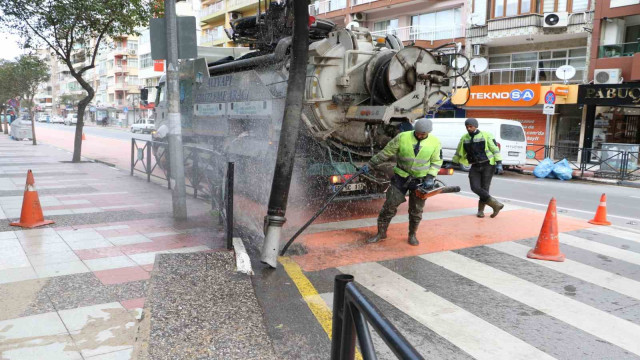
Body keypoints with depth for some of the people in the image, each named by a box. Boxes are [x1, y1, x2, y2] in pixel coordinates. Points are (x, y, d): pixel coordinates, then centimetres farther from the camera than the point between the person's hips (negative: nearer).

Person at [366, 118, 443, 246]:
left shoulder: (435, 142, -7)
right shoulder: (402, 137, -12)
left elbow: (436, 162, 3)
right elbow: (387, 152, -6)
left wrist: (430, 177, -10)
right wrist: (370, 164, -5)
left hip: (420, 179, 1)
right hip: (401, 176, -1)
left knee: (416, 209, 8)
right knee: (390, 205, -2)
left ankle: (412, 235, 27)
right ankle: (381, 233, 10)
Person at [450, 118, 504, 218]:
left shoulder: (486, 135, -5)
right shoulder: (464, 138, 8)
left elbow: (495, 150, -5)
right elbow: (459, 152, 19)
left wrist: (499, 164, -11)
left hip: (487, 165, -4)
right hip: (475, 167, 4)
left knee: (484, 188, -3)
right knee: (475, 187, -12)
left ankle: (480, 210, 15)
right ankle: (496, 204, -3)